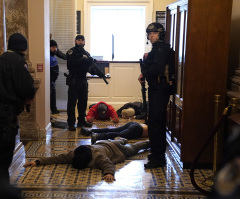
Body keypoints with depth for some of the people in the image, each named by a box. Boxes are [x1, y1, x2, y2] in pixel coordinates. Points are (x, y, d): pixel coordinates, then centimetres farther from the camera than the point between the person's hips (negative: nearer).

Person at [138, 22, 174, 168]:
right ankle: (158, 154, 29)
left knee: (155, 122, -10)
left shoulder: (161, 47, -12)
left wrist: (143, 74, -11)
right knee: (158, 122, 17)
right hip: (157, 88, 11)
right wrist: (146, 59, 4)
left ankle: (158, 158, -6)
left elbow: (157, 68, -25)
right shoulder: (158, 48, 20)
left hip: (159, 89, -11)